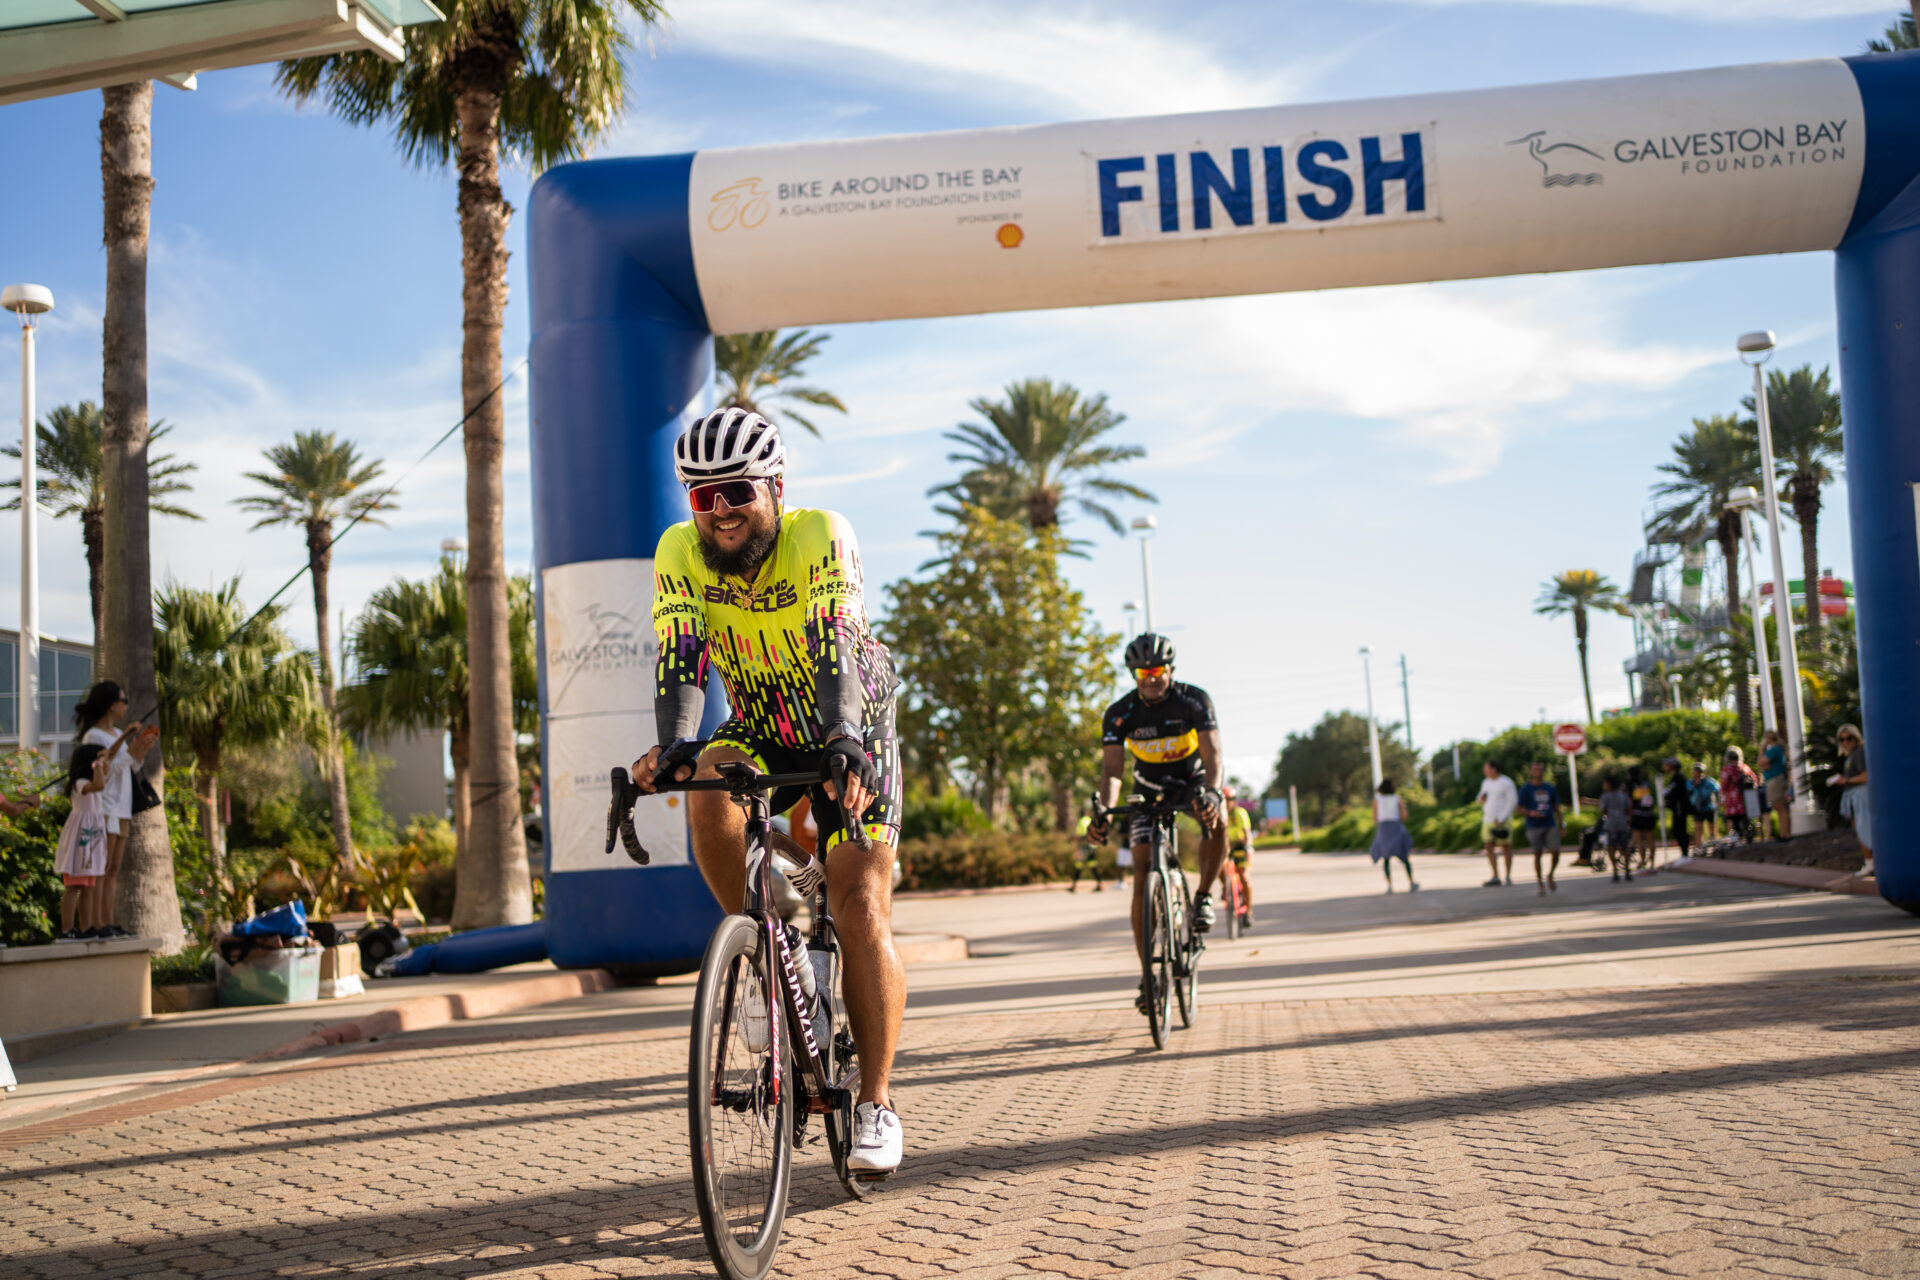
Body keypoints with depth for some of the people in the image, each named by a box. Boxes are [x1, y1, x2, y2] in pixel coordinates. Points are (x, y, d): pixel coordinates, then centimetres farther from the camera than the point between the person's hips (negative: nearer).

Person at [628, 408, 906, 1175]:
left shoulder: (822, 537, -25)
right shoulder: (680, 553, -16)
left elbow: (836, 650, -38)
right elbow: (679, 660, -28)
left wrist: (844, 742, -56)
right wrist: (673, 747, -47)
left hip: (849, 736, -3)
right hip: (760, 729, 3)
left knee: (861, 909, -13)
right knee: (707, 789, -31)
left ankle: (876, 1103, -2)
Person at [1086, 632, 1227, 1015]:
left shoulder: (1194, 700, -23)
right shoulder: (1120, 714, -19)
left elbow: (1212, 754, -33)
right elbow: (1112, 767, -27)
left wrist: (1211, 792, -53)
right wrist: (1105, 810, -46)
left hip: (1195, 779, -1)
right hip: (1150, 789, 1)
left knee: (1217, 821, -36)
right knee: (1143, 877, -11)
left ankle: (1204, 896, -9)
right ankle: (1147, 974, -5)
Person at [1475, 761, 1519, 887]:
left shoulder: (1506, 782, -10)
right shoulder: (1486, 782, 12)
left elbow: (1513, 800, -14)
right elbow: (1480, 800, 22)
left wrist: (1502, 819, -18)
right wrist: (1480, 799, -5)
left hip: (1501, 821, -7)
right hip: (1488, 820, 7)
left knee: (1507, 847, 3)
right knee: (1489, 848, -1)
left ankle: (1508, 876, 12)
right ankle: (1495, 878, 1)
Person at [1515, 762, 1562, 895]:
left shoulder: (1551, 788, 11)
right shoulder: (1525, 789, 1)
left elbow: (1556, 808, 15)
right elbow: (1520, 809, 0)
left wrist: (1561, 825, 10)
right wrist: (1531, 813, -19)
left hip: (1551, 825, 2)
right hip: (1534, 827, -2)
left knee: (1556, 852, -8)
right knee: (1537, 854, 1)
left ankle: (1550, 876, 17)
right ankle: (1541, 885, 11)